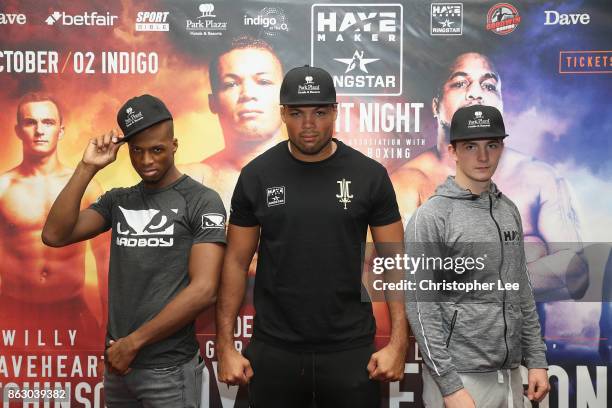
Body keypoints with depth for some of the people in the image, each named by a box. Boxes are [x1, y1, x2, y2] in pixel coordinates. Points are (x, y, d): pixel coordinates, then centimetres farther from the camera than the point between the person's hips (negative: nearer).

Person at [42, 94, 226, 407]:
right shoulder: (117, 201, 8)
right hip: (117, 362, 5)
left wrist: (134, 341, -12)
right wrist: (87, 168, -9)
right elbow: (54, 235, -4)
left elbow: (203, 290, -16)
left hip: (168, 368, -5)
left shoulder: (202, 201, -9)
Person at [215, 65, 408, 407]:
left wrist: (398, 343, -8)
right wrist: (226, 346, -2)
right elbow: (237, 263, 2)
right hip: (273, 351, 1)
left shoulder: (370, 175, -3)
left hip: (351, 350, -1)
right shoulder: (256, 176, -1)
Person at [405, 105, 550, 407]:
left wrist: (536, 360, 9)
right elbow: (421, 308, -15)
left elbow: (522, 292, 14)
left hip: (509, 375, 6)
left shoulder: (509, 211, 8)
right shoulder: (431, 218, -12)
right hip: (459, 377, -6)